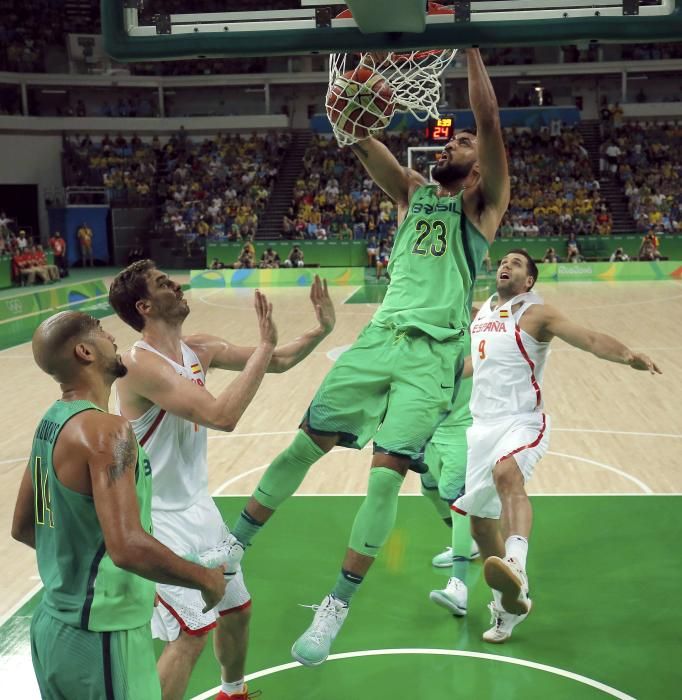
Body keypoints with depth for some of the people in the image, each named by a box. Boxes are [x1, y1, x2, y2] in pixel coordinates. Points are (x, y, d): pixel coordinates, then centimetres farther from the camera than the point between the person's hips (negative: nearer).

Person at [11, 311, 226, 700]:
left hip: (54, 626, 9)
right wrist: (206, 579, -18)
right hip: (102, 638, -9)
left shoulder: (50, 423, 5)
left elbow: (23, 529, 16)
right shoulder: (105, 430, -23)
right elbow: (128, 548, -32)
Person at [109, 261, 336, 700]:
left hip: (199, 508, 9)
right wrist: (265, 344, -30)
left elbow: (277, 363, 8)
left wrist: (322, 329, -7)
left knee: (237, 609, 21)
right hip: (160, 519, -9)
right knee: (191, 633, -8)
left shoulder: (198, 350, 0)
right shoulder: (141, 364, -26)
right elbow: (223, 416, -35)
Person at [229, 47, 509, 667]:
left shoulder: (484, 202, 7)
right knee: (306, 443, 1)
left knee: (387, 474, -11)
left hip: (435, 352, -4)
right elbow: (360, 140, 5)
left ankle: (337, 607, 1)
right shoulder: (413, 191, 19)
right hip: (382, 336, 4)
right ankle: (230, 549, 15)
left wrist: (470, 45, -8)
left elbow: (489, 121, -7)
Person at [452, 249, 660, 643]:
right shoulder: (482, 313, 15)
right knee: (480, 520, 10)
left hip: (521, 422, -7)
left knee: (506, 474, -39)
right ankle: (509, 603, 27)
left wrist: (628, 355, -37)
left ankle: (515, 565, -55)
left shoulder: (536, 313, -4)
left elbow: (590, 338, -19)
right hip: (482, 425, 7)